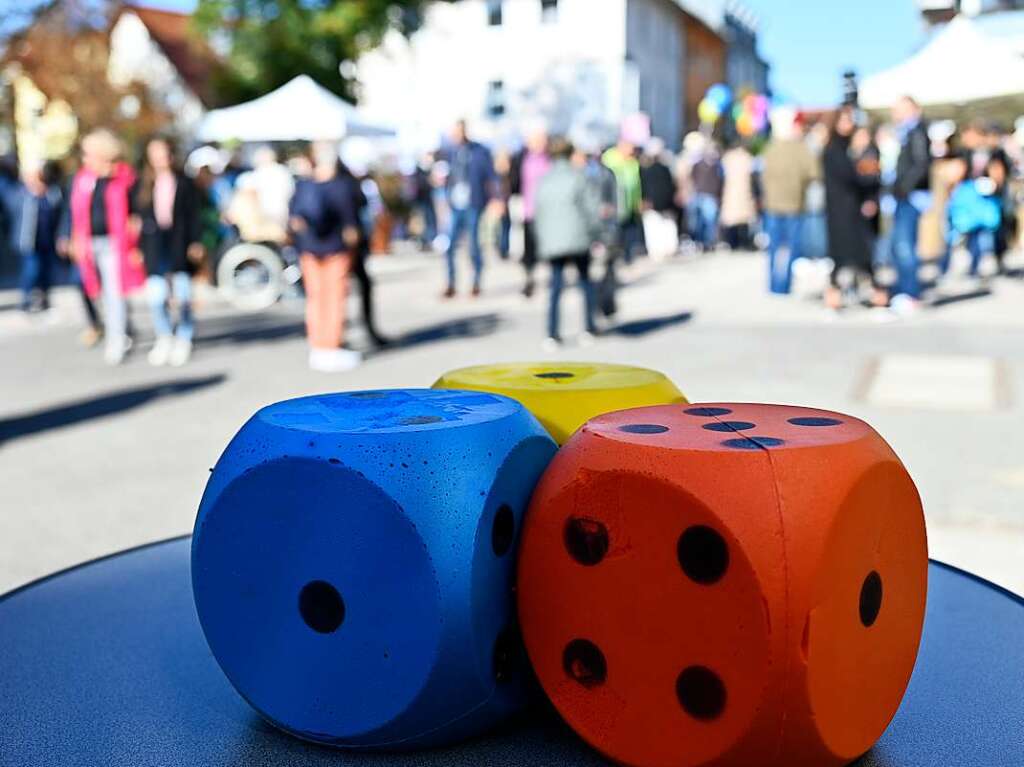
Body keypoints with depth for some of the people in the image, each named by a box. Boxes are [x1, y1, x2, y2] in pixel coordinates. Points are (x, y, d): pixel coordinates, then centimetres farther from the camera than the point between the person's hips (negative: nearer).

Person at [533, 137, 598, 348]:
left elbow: (539, 213, 10)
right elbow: (590, 207, -4)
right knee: (585, 280, 16)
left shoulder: (543, 181, 8)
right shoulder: (578, 177, -2)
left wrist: (542, 243, 17)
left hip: (552, 242, 2)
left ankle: (553, 333, -5)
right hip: (578, 239, -2)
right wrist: (593, 232, 9)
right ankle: (589, 327, 15)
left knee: (556, 286, 6)